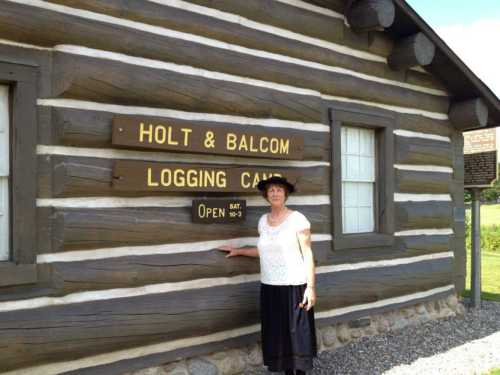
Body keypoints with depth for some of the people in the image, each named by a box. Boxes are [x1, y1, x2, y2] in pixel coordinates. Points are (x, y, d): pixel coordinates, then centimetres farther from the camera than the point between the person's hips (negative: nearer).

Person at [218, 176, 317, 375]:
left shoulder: (297, 219, -8)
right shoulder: (263, 220, 6)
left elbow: (307, 254, -9)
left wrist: (311, 287, -13)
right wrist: (238, 251, 19)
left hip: (294, 286, -5)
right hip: (270, 287, 5)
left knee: (297, 334, 2)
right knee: (278, 336, 9)